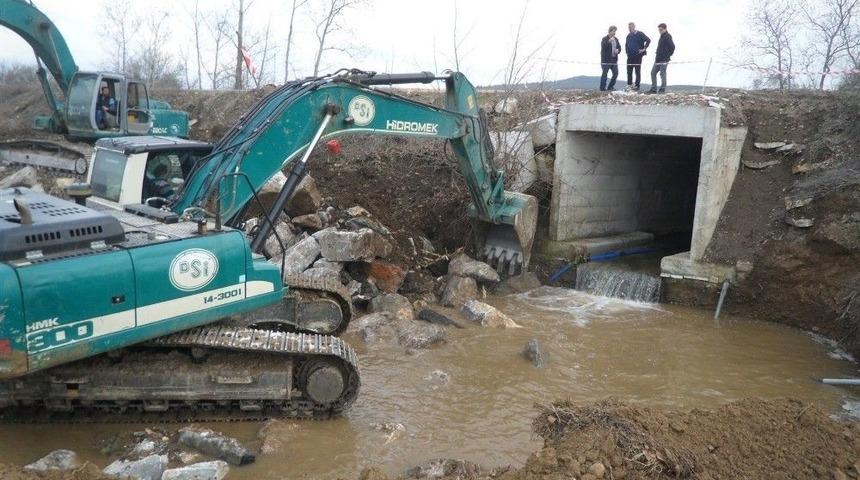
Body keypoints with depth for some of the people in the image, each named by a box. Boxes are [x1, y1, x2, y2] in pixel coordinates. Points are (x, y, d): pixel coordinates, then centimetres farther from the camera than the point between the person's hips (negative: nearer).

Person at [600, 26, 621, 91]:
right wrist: (609, 41, -31)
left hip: (614, 59, 7)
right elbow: (603, 46, -20)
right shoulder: (605, 39, -5)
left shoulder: (616, 39, 16)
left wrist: (618, 50, -3)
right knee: (605, 74, -6)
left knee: (615, 73, 4)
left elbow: (619, 47, 20)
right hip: (606, 60, -7)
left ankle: (611, 87, 15)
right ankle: (602, 88, -1)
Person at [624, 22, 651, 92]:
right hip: (630, 56, 6)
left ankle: (637, 86, -1)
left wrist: (644, 49, -12)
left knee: (637, 71, -3)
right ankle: (629, 85, 13)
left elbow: (648, 40, -10)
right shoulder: (629, 35, 13)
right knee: (629, 71, 6)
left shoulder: (640, 34, -7)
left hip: (637, 55, -6)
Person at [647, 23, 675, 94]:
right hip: (658, 59, 10)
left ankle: (662, 89, 5)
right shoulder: (662, 36, 17)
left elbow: (672, 46, -21)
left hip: (664, 60, -10)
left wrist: (669, 55, -12)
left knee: (662, 73, -4)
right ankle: (653, 89, 14)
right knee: (653, 72, 9)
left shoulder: (667, 36, -12)